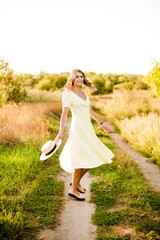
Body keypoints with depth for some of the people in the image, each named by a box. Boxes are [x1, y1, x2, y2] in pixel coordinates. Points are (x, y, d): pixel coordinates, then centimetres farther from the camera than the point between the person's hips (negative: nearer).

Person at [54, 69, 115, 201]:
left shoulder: (84, 93, 16)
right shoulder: (68, 94, -6)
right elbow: (64, 114, -11)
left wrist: (101, 123, 31)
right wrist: (61, 133, -20)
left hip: (88, 128, 8)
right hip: (78, 129, -8)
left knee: (91, 159, 10)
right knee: (81, 160, -8)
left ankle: (76, 182, 27)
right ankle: (73, 189, 5)